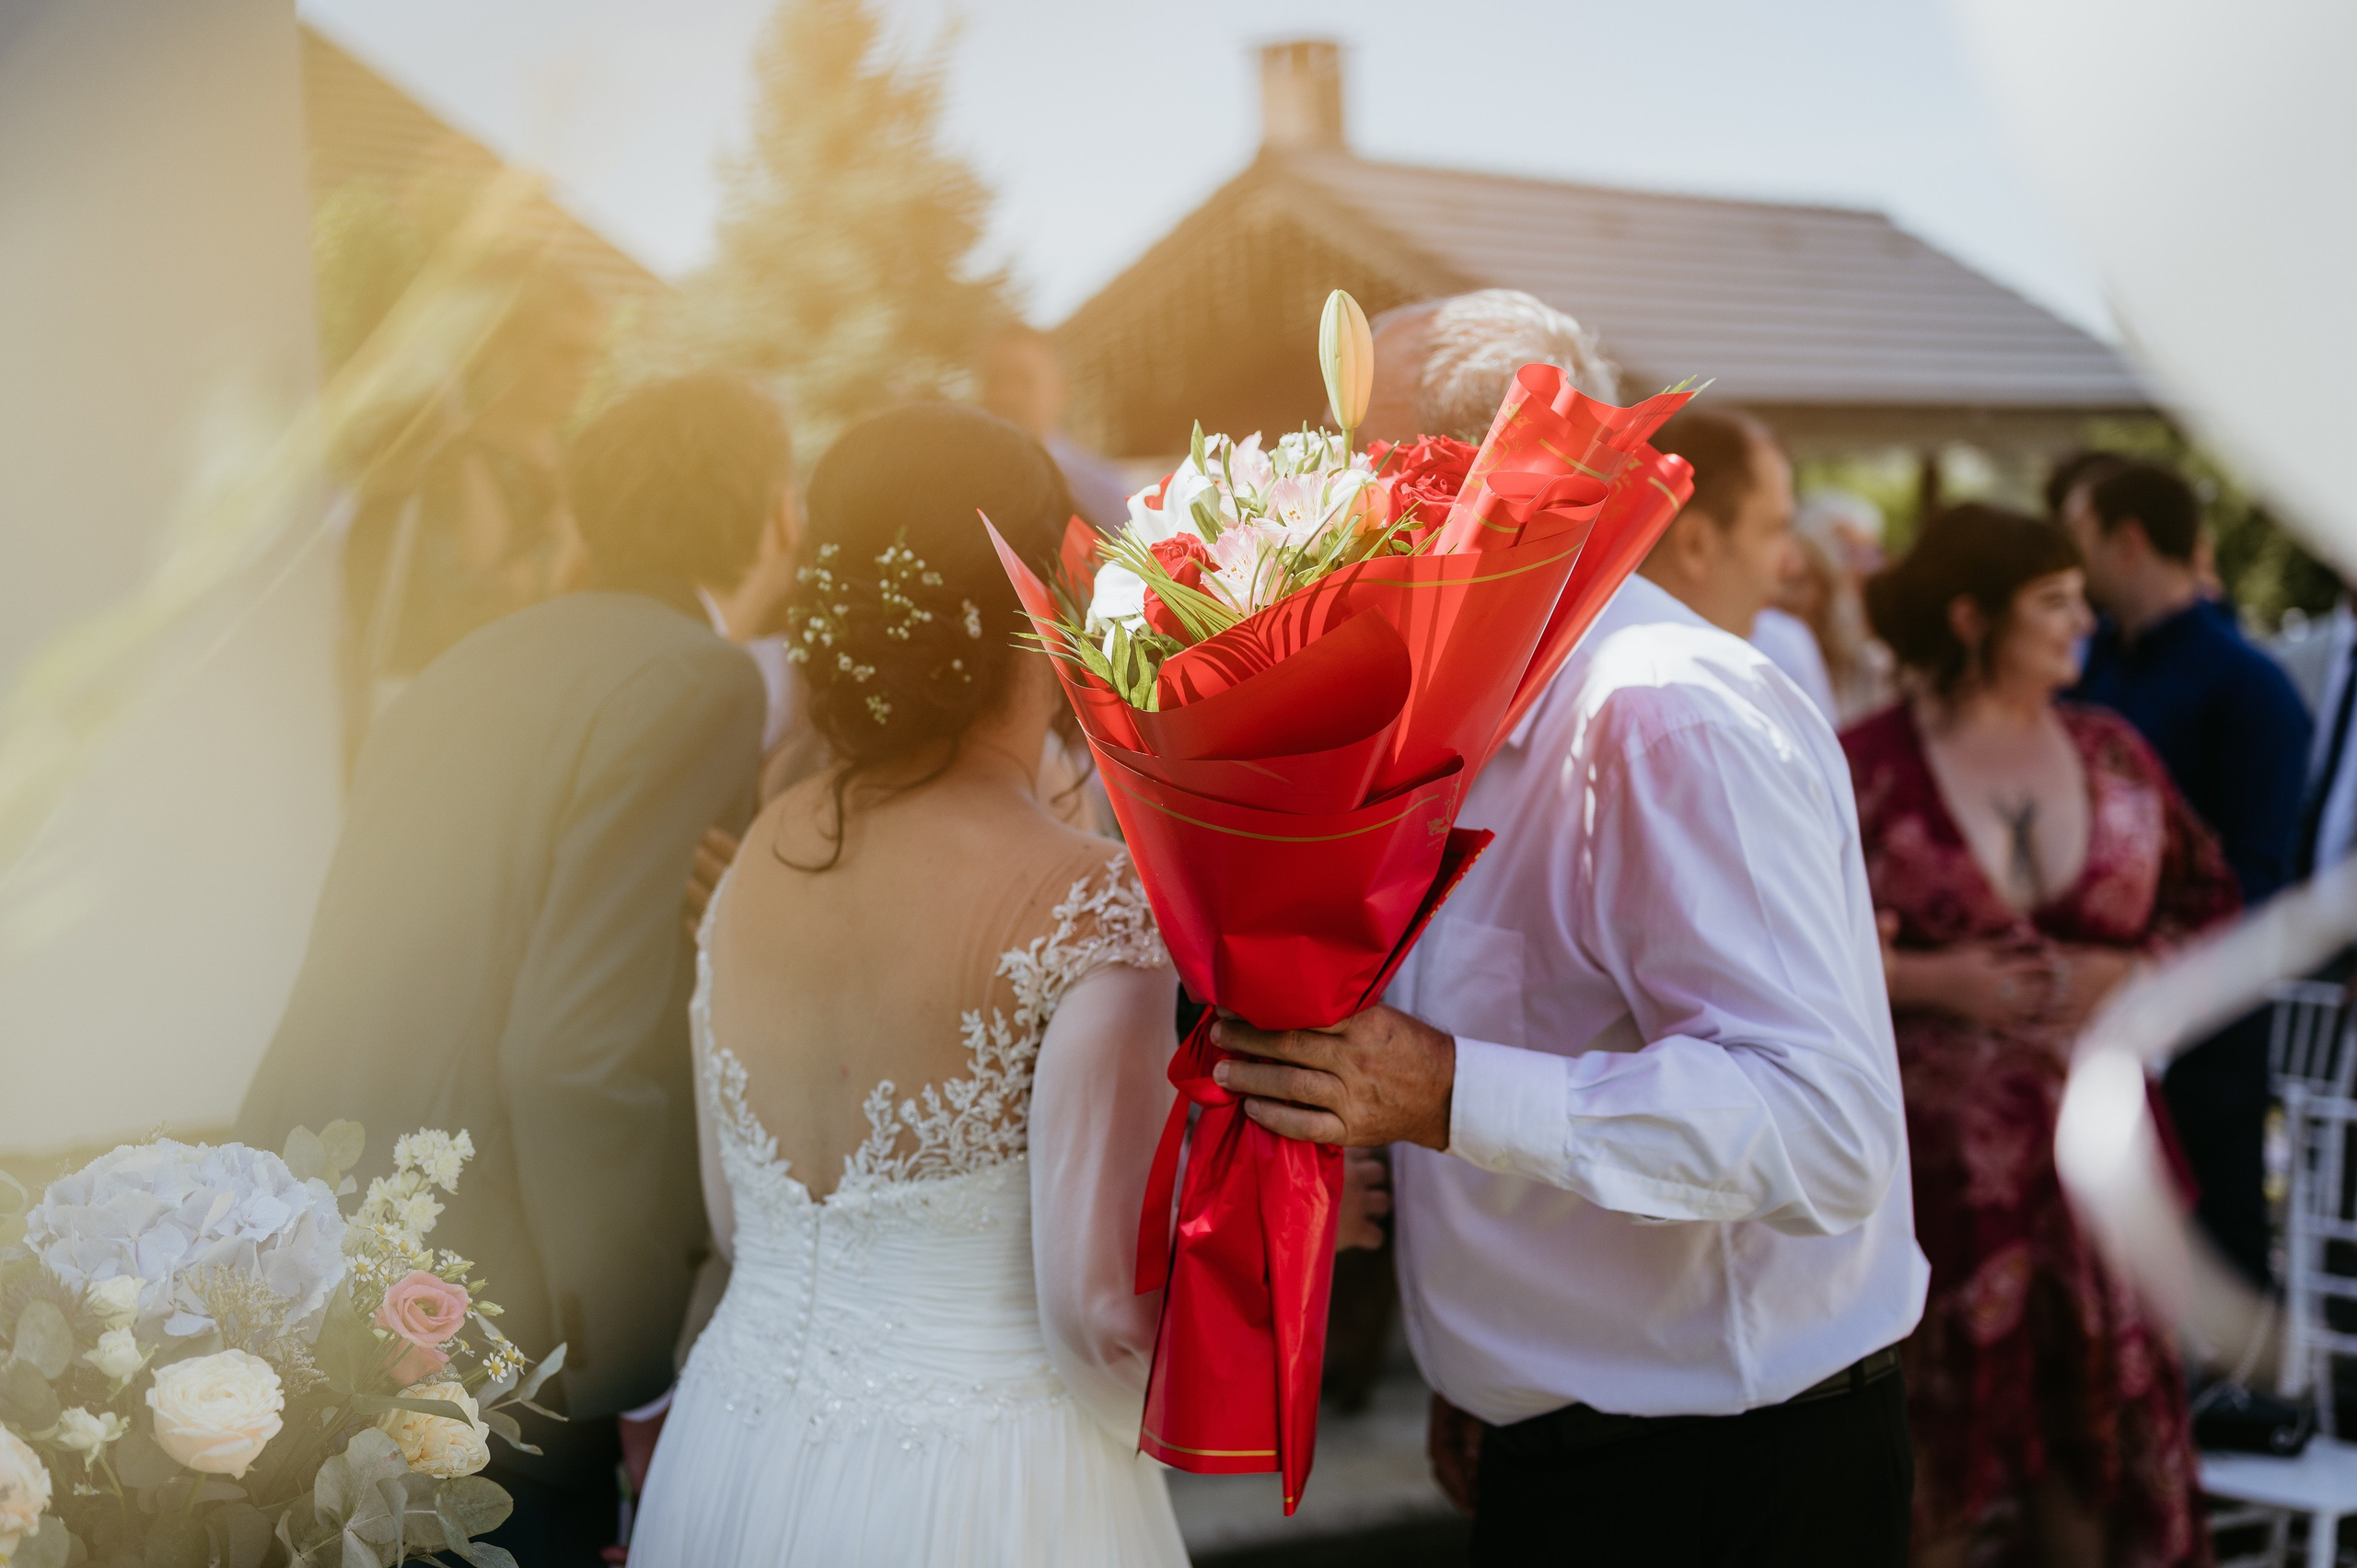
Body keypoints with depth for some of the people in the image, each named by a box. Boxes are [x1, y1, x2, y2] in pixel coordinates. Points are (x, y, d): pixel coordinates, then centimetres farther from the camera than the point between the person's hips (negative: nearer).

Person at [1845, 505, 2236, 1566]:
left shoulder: (2112, 753, 8)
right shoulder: (1865, 766, -6)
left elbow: (2210, 900, 16)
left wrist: (2136, 972, -3)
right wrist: (1928, 979, -15)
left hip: (2091, 1148, 4)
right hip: (1933, 1155, -4)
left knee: (2100, 1396, 7)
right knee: (1934, 1435, 4)